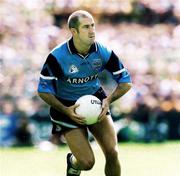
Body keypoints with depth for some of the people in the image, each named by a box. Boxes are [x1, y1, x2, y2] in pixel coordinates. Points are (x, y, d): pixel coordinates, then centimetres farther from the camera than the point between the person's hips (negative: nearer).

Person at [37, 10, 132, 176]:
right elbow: (43, 90, -13)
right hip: (68, 107, -3)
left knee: (112, 153, -12)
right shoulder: (57, 56, -22)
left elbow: (126, 81, -4)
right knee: (87, 162, -11)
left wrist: (108, 100, -20)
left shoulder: (104, 52, -14)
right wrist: (66, 111, -24)